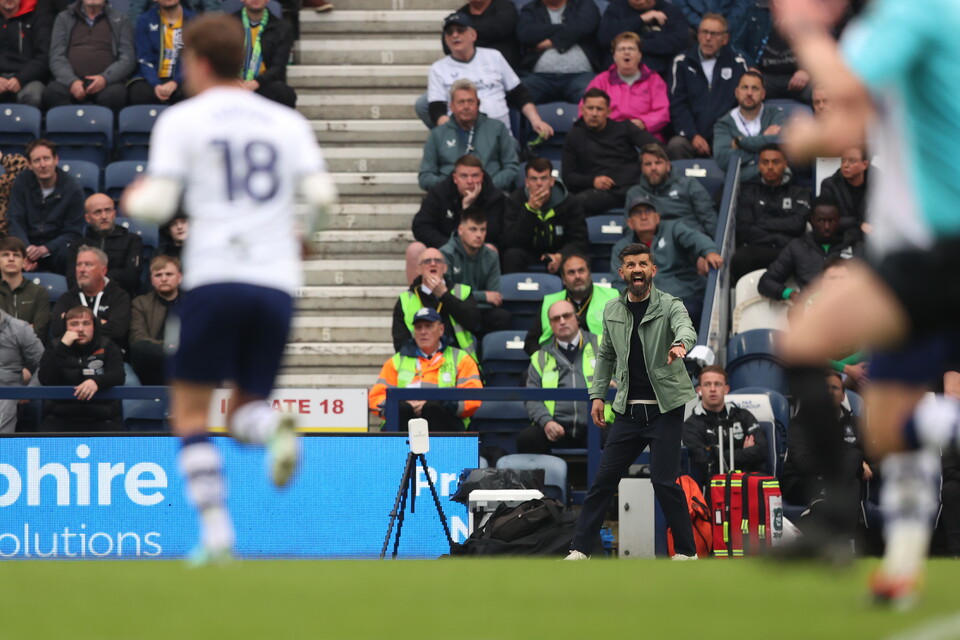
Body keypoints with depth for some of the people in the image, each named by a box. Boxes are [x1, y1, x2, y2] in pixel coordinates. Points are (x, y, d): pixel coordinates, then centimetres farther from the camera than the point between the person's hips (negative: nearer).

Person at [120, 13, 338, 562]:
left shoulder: (182, 120, 5)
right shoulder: (288, 121, 15)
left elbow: (160, 203, -2)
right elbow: (322, 194, 4)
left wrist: (134, 200, 21)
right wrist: (305, 236, 25)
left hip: (216, 276, -4)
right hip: (278, 281, 4)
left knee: (190, 412, 6)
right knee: (245, 411, 13)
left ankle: (217, 535, -9)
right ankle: (274, 426, -25)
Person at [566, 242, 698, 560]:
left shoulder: (669, 305, -8)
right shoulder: (612, 311, 6)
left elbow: (686, 328, -29)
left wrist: (680, 344, -52)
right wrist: (598, 394, 10)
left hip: (665, 409, -4)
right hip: (629, 411, 4)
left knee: (664, 481, -8)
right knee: (604, 478, 3)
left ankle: (687, 551, 5)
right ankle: (579, 549, 8)